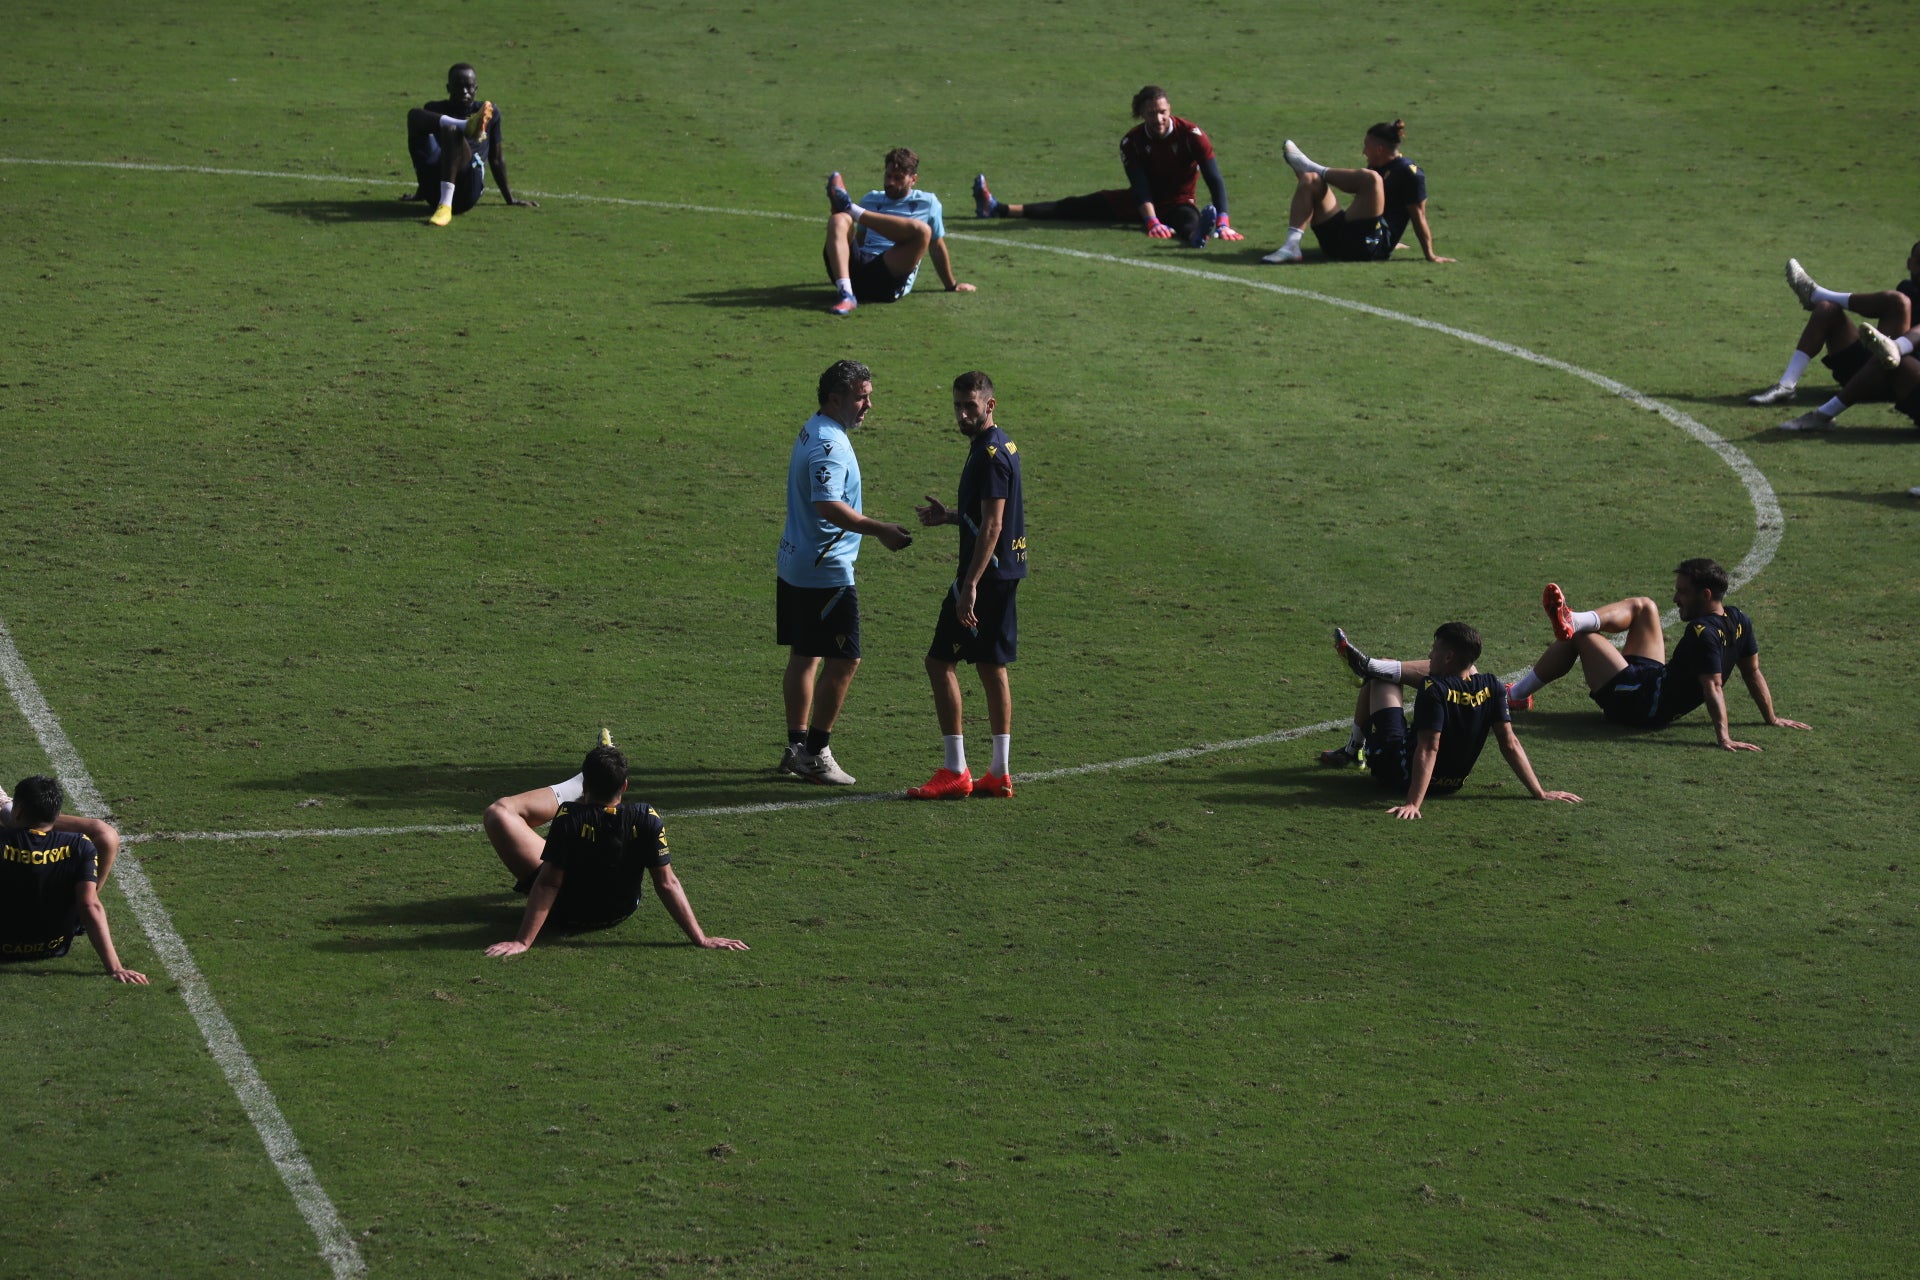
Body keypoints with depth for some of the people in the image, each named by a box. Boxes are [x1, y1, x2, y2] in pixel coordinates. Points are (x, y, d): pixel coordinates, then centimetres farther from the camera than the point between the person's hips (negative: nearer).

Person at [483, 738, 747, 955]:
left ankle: (570, 790, 22)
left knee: (499, 813, 4)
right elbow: (667, 884, -21)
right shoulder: (646, 820, -23)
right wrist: (700, 938, -16)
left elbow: (547, 885, -31)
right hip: (618, 914, 3)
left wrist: (522, 941, -28)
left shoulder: (569, 819, -31)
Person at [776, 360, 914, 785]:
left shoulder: (813, 432, 14)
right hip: (826, 570, -11)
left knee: (804, 656, 15)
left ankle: (797, 747, 22)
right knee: (843, 660, -8)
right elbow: (828, 506, -30)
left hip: (796, 565, 11)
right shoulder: (829, 444, -19)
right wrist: (880, 530, -33)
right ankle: (816, 753, -5)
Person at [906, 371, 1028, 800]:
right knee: (992, 666, 12)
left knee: (941, 661, -6)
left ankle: (955, 772, -7)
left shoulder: (990, 455, -17)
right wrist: (950, 515, 14)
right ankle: (998, 773, 15)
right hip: (1005, 571, 10)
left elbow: (992, 525, -23)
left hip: (986, 571, -10)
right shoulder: (1000, 447, 14)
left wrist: (970, 585, -26)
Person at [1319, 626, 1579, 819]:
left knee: (1378, 679, 12)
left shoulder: (1434, 690, -30)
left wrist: (1413, 804, -38)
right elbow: (1511, 744, -14)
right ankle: (1369, 665, 29)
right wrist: (1539, 793, -9)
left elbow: (1428, 750, -34)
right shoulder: (1492, 687, -14)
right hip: (1453, 782, 6)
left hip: (1400, 774, -6)